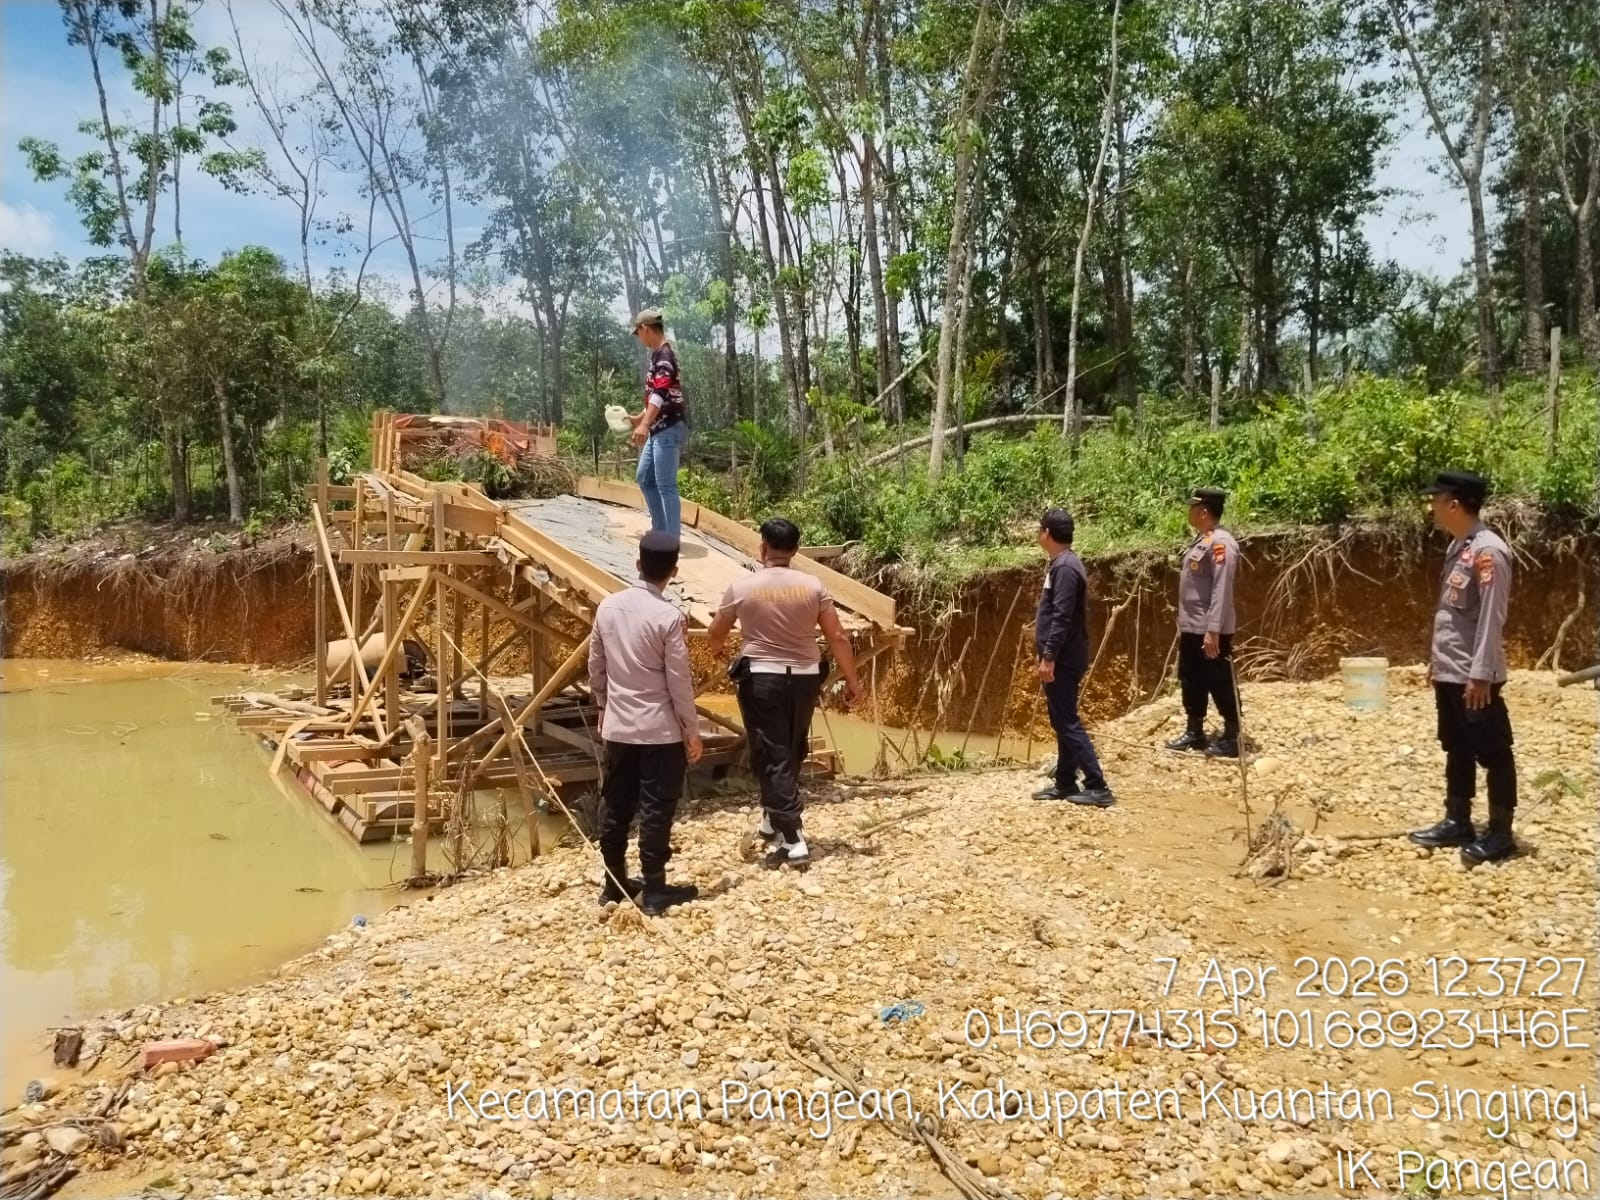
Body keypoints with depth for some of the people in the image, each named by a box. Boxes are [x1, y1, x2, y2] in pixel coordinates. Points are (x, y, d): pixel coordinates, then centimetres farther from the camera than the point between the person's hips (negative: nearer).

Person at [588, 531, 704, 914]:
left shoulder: (608, 606, 0)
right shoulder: (669, 617, -17)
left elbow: (595, 667, 9)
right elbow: (679, 681, -14)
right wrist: (692, 730, -4)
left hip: (617, 726, 6)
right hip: (660, 730, -5)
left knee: (615, 806, 13)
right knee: (656, 810, 3)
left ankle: (614, 883, 24)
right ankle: (654, 891, 10)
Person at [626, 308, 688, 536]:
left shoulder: (664, 354, -14)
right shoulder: (658, 354, 16)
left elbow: (661, 393, -27)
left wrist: (644, 425, -37)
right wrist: (639, 418, 38)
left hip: (669, 428, -11)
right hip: (659, 429, 11)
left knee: (666, 485, -8)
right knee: (644, 477, 17)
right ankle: (660, 530, 25)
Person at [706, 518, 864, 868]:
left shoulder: (742, 587, -8)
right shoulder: (812, 585, -4)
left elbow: (714, 637, 5)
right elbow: (837, 637, -3)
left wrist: (718, 650, 29)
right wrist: (852, 680, 8)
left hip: (760, 678, -3)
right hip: (804, 678, 3)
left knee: (771, 757, -1)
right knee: (791, 753, 20)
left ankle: (792, 840, -7)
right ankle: (773, 820, 36)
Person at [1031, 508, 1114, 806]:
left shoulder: (1065, 567, -17)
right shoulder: (1060, 564, 14)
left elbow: (1062, 618, -23)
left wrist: (1049, 657, -23)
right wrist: (1045, 652, 23)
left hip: (1062, 660, -10)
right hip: (1059, 658, 10)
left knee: (1068, 723, -8)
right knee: (1062, 721, 13)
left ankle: (1097, 787, -6)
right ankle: (1065, 783, 20)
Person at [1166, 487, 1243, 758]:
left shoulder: (1220, 542, -17)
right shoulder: (1201, 540, 13)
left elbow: (1222, 590, -23)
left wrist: (1213, 630, -26)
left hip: (1210, 630, -10)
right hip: (1191, 628, 10)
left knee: (1220, 684, 0)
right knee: (1191, 681, 17)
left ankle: (1231, 738, 10)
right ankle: (1195, 733, 28)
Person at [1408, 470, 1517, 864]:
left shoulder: (1488, 551, -18)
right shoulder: (1457, 546, 11)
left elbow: (1491, 618, -20)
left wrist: (1480, 674, -21)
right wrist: (1437, 659, 18)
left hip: (1474, 675, -9)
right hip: (1449, 672, 10)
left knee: (1493, 754, 2)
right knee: (1457, 750, 16)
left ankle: (1500, 833, 11)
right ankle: (1457, 823, 25)